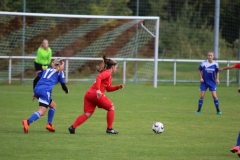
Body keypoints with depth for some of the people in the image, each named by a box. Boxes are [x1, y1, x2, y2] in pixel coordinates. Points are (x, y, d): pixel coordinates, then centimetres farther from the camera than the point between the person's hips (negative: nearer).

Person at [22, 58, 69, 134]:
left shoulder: (47, 70, 29)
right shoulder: (60, 72, 14)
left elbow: (35, 80, 24)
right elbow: (63, 85, 13)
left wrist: (35, 93, 28)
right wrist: (66, 90, 36)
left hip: (37, 89, 7)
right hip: (45, 91, -7)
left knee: (53, 105, 26)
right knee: (41, 112, -16)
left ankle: (49, 124, 18)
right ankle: (27, 122, -38)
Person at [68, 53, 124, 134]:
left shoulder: (106, 73, 28)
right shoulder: (107, 73, -2)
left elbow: (108, 88, 34)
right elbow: (99, 77, -22)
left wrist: (118, 87, 25)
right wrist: (98, 90, -30)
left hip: (89, 93, 9)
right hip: (96, 94, -9)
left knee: (87, 114, 2)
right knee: (111, 108, 8)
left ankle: (73, 127, -13)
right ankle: (109, 129, 11)